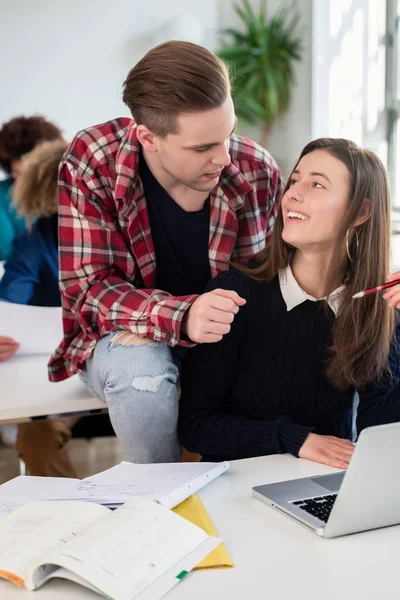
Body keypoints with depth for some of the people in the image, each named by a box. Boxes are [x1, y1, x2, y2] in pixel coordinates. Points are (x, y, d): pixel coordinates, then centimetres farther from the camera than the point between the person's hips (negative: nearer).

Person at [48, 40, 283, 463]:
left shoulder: (256, 170, -12)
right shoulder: (91, 163, -20)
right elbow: (88, 289, -22)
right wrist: (181, 318, -41)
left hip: (225, 341, 3)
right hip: (122, 342, -2)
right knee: (140, 365, -35)